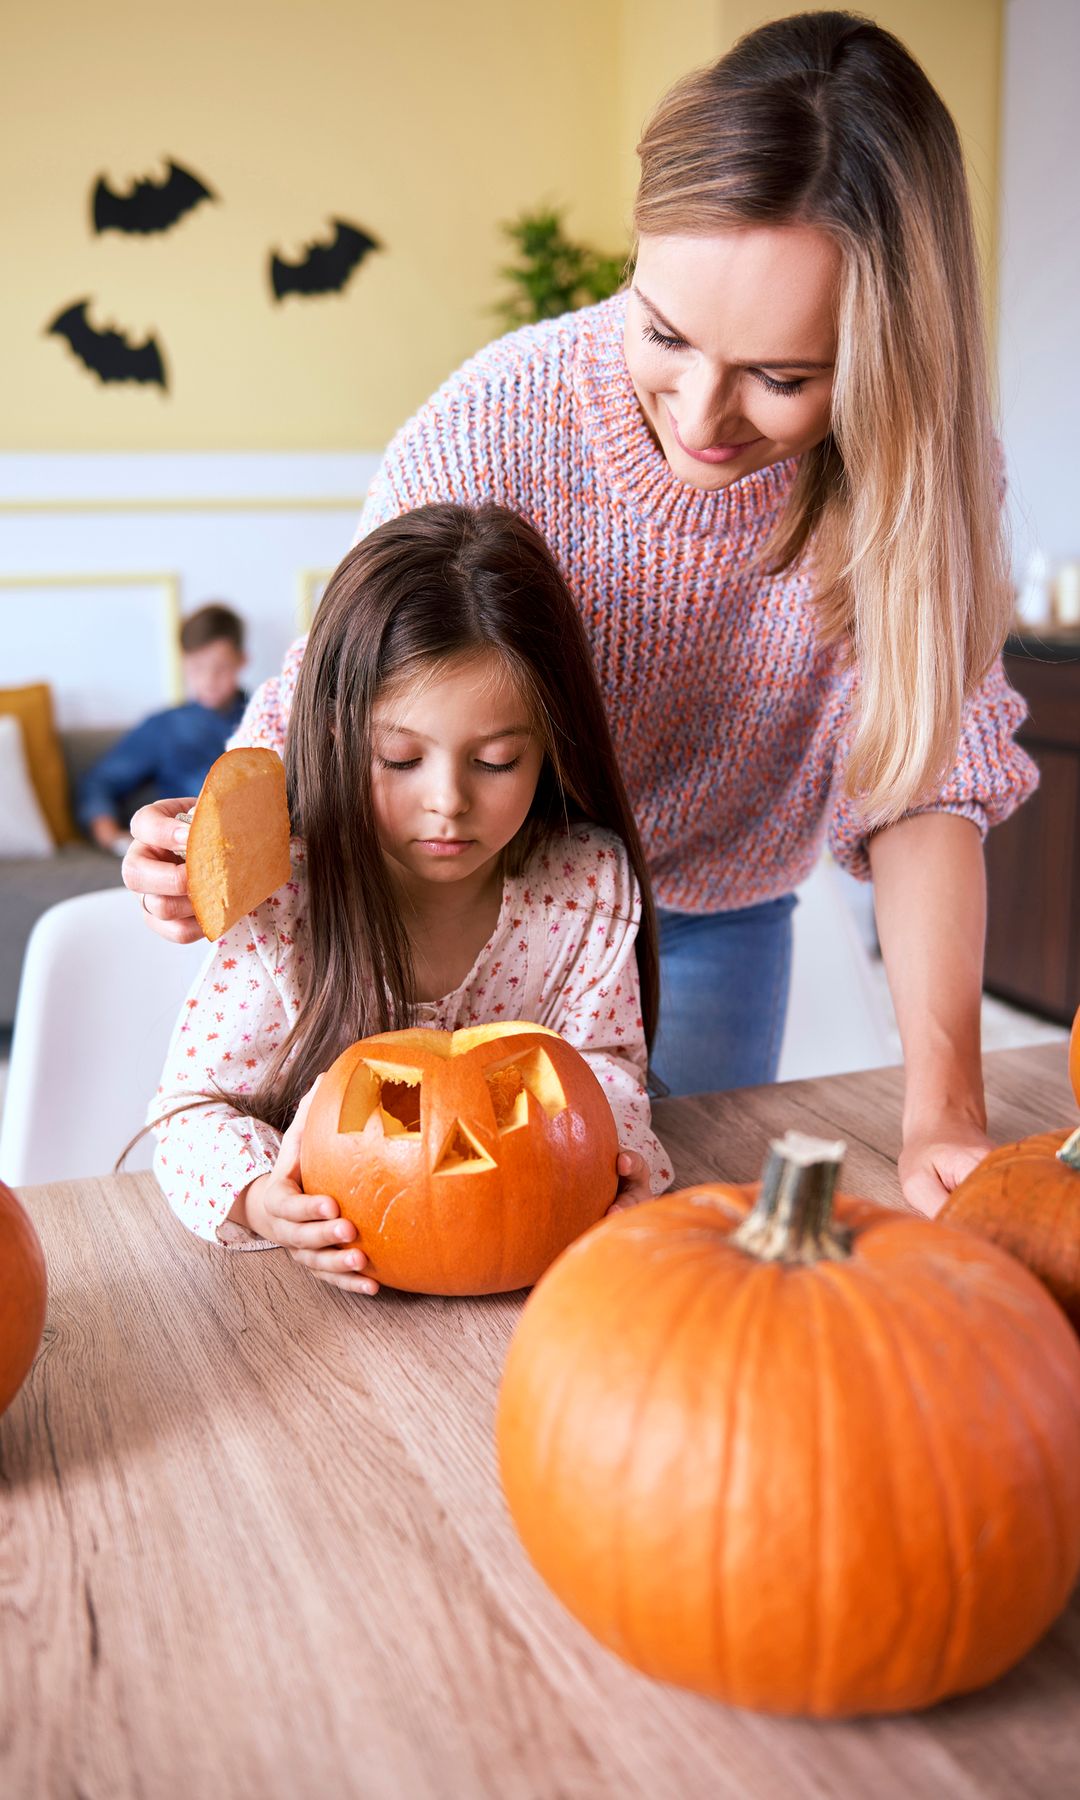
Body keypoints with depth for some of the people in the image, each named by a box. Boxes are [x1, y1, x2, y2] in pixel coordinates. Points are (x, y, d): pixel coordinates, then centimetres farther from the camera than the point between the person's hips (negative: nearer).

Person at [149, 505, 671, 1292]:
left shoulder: (590, 880, -11)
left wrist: (608, 1154, -22)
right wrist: (260, 1199, -33)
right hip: (336, 1267, -1)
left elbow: (600, 1058, 1)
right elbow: (195, 1104, -11)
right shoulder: (283, 903, -19)